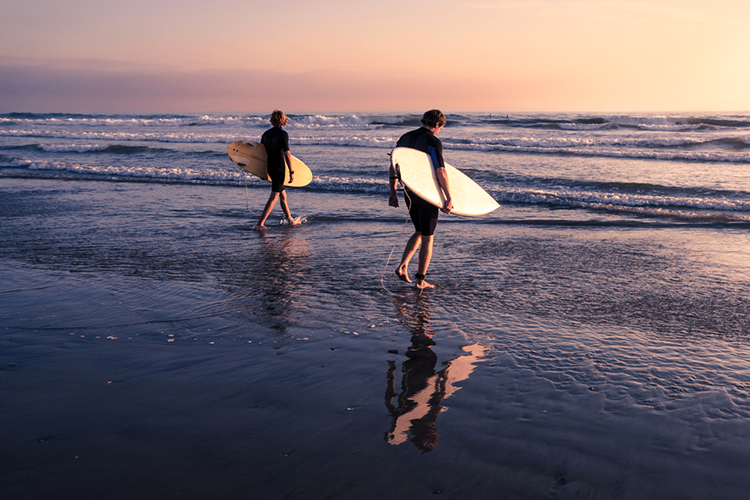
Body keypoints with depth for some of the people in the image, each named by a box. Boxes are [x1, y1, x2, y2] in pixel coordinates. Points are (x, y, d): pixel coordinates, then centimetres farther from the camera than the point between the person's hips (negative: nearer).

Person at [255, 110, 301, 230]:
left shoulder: (266, 133, 4)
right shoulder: (283, 134, -15)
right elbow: (287, 154, -20)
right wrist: (291, 172, -16)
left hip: (270, 168, 7)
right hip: (279, 169, -7)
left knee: (283, 195, 19)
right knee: (274, 197, -5)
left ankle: (291, 220, 30)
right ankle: (260, 223, -10)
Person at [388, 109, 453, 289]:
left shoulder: (404, 138, 8)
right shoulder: (433, 141, -14)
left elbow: (393, 167, 8)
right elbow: (440, 171, -22)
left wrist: (393, 193, 12)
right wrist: (449, 199, -20)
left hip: (409, 193, 6)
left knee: (419, 232, 22)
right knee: (427, 237, 5)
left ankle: (402, 266, 8)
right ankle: (420, 280, 10)